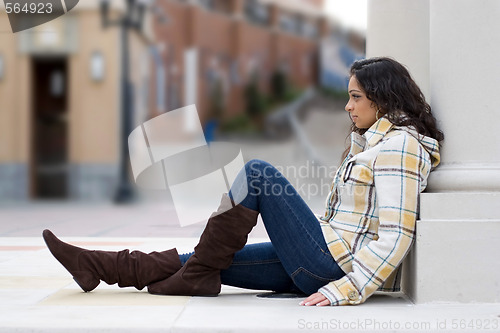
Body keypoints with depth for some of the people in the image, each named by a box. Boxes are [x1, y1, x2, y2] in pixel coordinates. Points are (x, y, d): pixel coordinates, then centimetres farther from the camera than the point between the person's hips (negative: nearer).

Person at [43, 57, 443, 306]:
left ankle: (199, 273, -4)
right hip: (324, 265, 9)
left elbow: (396, 235, -21)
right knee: (212, 261, 5)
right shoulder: (373, 140, 21)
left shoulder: (399, 145, -11)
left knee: (258, 173, -10)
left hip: (332, 264, -9)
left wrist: (346, 289, -24)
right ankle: (100, 266, 7)